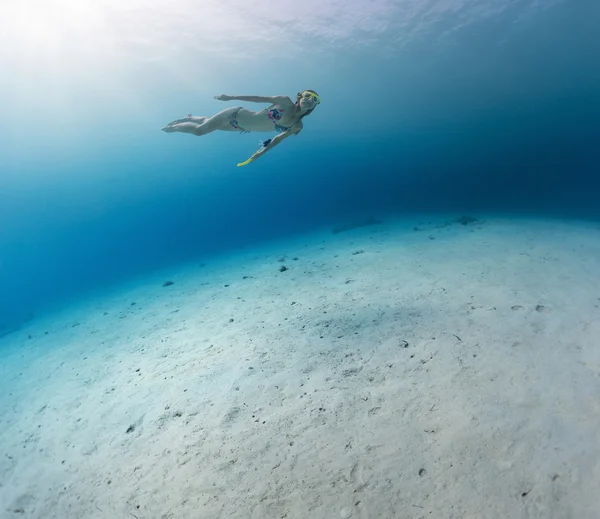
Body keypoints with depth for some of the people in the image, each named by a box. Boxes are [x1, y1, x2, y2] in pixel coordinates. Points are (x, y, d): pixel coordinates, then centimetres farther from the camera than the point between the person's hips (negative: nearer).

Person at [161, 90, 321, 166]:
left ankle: (189, 118, 52)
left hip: (240, 128, 4)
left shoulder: (297, 126, -12)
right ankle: (173, 127, 34)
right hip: (235, 114, -4)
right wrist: (231, 97, -9)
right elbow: (258, 98, -14)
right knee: (199, 129, 5)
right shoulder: (285, 101, -23)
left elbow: (279, 138, 2)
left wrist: (261, 152, 5)